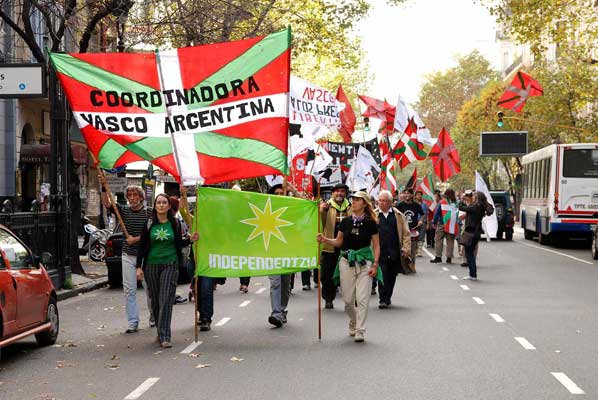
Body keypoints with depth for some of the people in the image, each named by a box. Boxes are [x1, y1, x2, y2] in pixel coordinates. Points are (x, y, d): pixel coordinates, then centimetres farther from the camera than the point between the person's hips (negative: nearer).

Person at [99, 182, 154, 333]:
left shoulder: (148, 213, -1)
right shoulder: (123, 211, 8)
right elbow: (106, 203, -4)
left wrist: (136, 239, -13)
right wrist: (104, 186, -16)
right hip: (128, 256, 2)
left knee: (149, 288, 7)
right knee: (129, 290, -1)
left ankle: (153, 316, 27)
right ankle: (132, 322, 2)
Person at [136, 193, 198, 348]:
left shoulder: (175, 223, 2)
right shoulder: (149, 224, 1)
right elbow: (142, 246, 3)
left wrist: (190, 240, -6)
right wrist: (139, 267, -2)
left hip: (170, 265, -1)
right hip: (151, 265, 1)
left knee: (166, 301, -10)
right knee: (155, 300, 8)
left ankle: (164, 337, -13)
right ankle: (160, 331, 24)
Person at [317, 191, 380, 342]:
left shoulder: (370, 223, -2)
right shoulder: (346, 221, 5)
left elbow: (376, 245, 1)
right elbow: (338, 242, 13)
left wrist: (375, 265, -7)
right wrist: (325, 240, -4)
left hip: (364, 262, -3)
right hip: (347, 261, 3)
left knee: (362, 298, -8)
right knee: (348, 299, 8)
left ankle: (360, 331, -1)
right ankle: (353, 322, 34)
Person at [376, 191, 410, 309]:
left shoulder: (398, 215, 8)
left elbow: (406, 233, 8)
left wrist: (406, 248, -1)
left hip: (395, 253, 2)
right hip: (380, 252, -2)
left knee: (392, 277, 9)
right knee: (382, 276, -9)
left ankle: (387, 298, 24)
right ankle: (383, 300, -2)